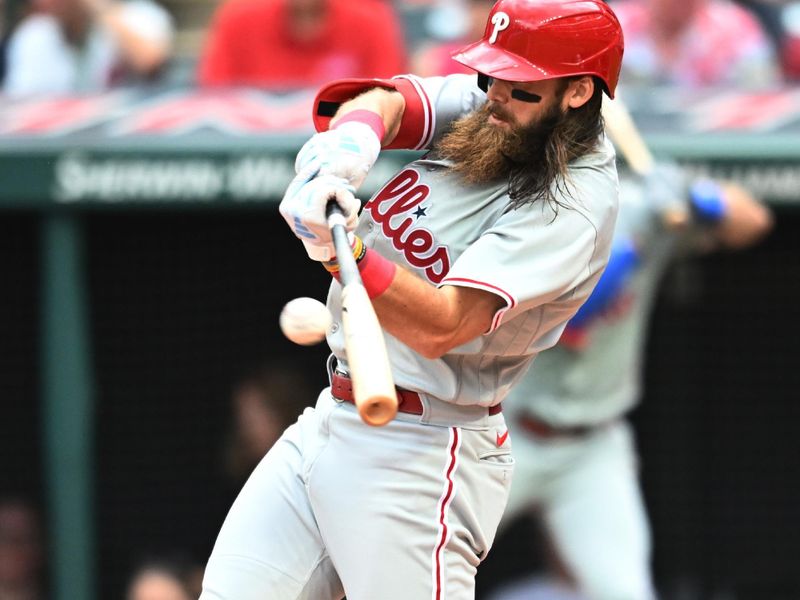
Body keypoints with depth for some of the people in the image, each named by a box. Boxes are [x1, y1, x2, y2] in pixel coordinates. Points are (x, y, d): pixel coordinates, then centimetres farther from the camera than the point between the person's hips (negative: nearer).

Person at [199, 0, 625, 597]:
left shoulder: (576, 205, -19)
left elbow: (441, 326, -28)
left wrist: (346, 254, -42)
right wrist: (354, 139, -35)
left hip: (421, 457, -8)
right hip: (331, 416, 8)